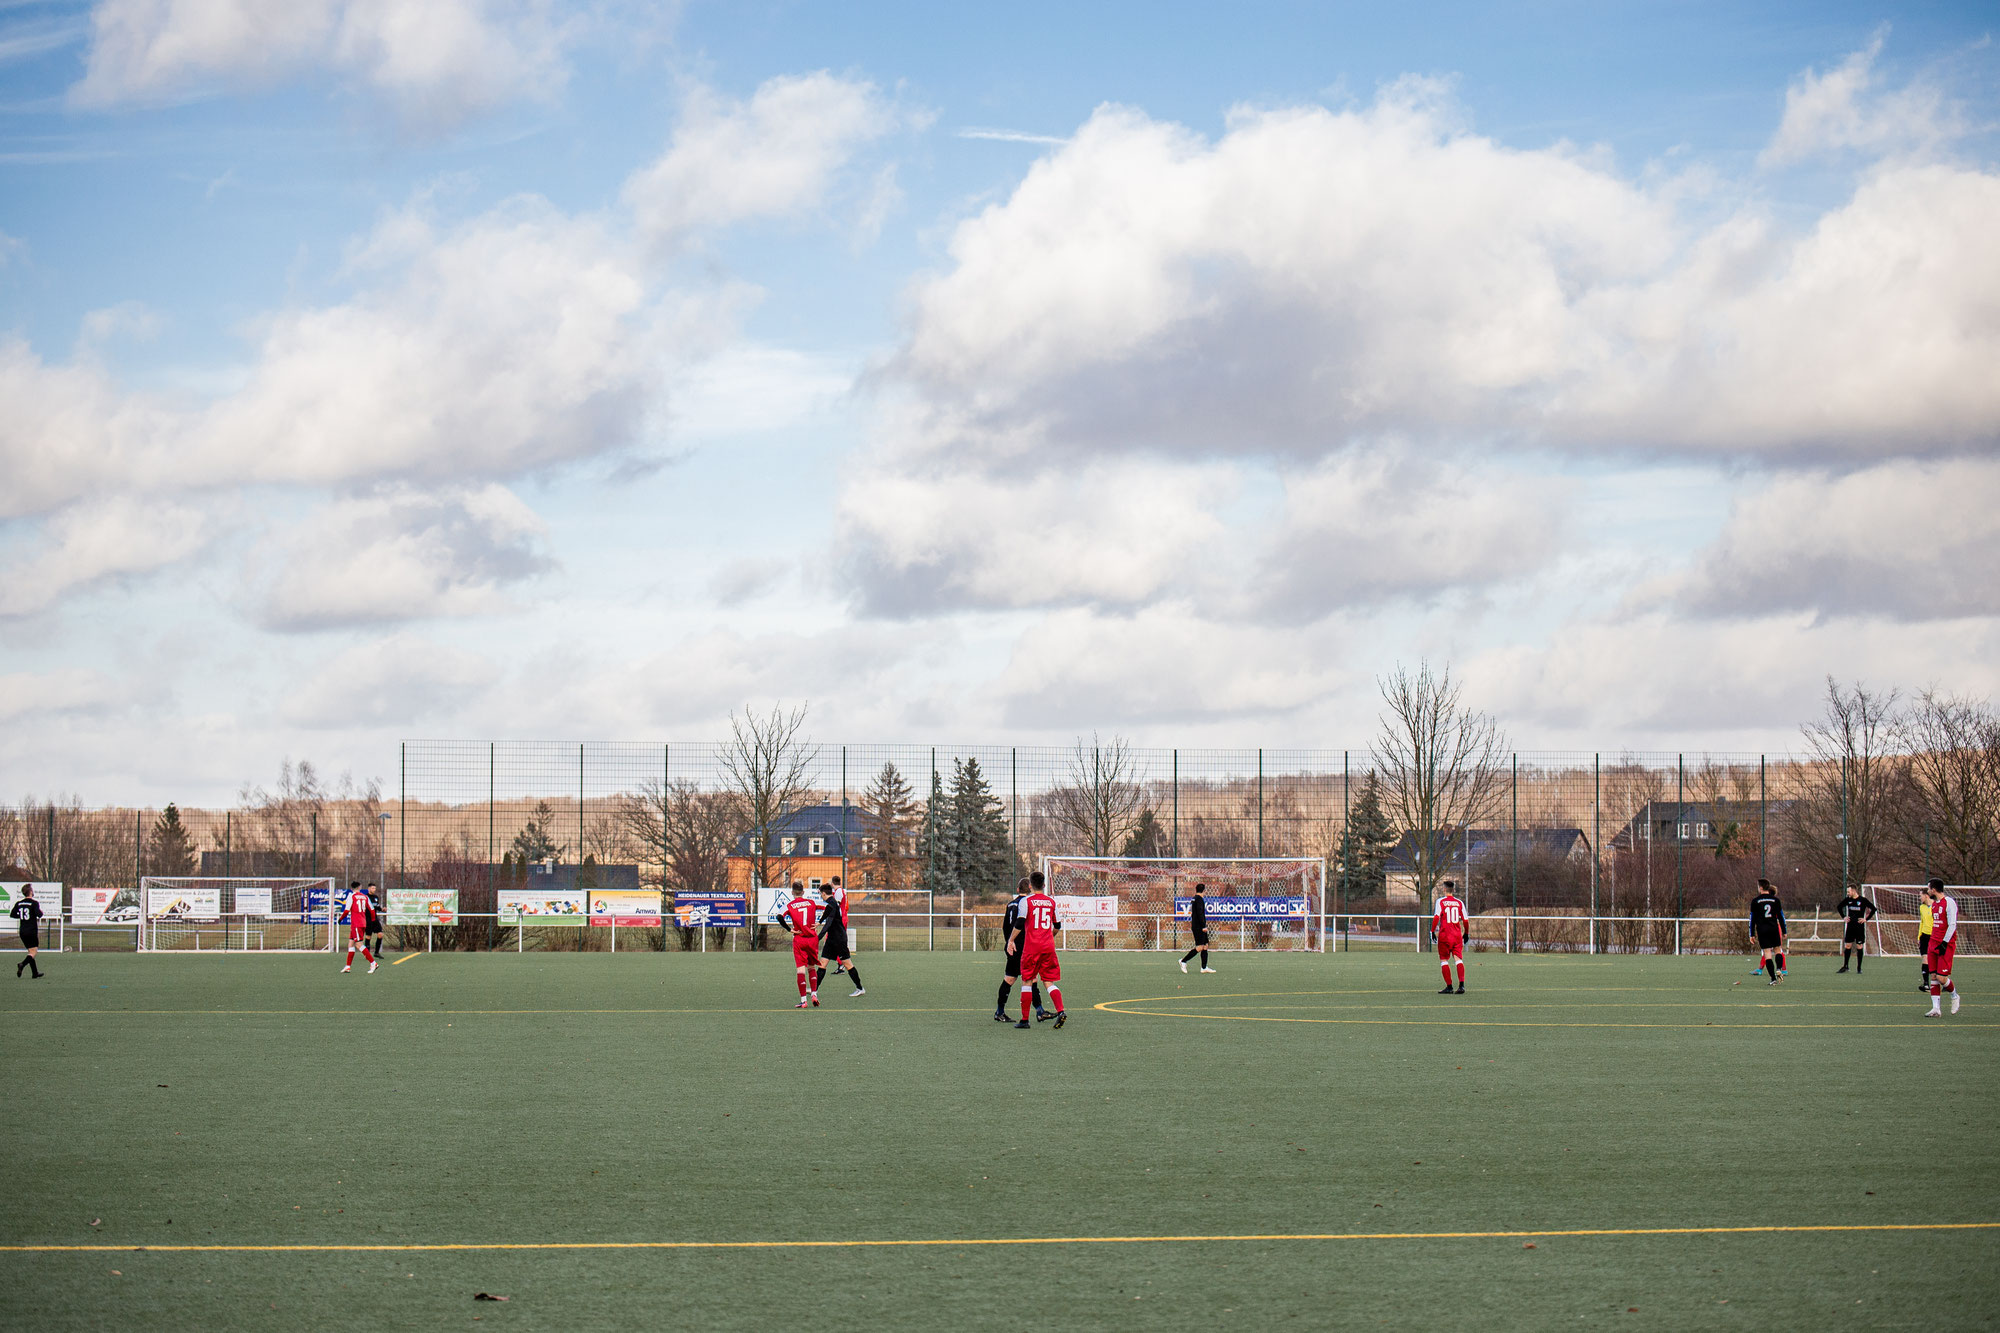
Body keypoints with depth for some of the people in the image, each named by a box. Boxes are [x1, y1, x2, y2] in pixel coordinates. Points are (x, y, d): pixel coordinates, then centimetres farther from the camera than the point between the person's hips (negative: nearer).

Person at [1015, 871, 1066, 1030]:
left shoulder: (1027, 901, -3)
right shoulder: (1051, 902, 10)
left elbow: (1020, 924, -12)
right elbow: (1057, 926, 17)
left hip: (1031, 946, -3)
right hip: (1048, 946, 3)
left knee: (1027, 981, 4)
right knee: (1048, 982, 6)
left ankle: (1024, 1019, 6)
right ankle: (1060, 1011, -16)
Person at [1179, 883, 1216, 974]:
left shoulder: (1194, 899, 17)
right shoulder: (1199, 899, -13)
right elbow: (1200, 913, -20)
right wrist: (1204, 926, -21)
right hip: (1199, 927, -10)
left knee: (1205, 946, 8)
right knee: (1199, 947, -11)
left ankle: (1204, 967, 7)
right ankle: (1183, 961, -5)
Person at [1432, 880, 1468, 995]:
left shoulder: (1440, 901, -3)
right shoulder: (1459, 902, 7)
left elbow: (1436, 917, -12)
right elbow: (1465, 919, 9)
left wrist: (1432, 931, -6)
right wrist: (1466, 933, 20)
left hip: (1444, 934, -3)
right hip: (1457, 935, 3)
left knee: (1444, 960, 5)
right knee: (1458, 959, 1)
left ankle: (1449, 987, 0)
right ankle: (1461, 984, -15)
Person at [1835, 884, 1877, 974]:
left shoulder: (1863, 900, -8)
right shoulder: (1847, 900, 4)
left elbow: (1873, 909, -5)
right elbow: (1840, 907, 22)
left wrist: (1866, 919, -9)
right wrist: (1844, 917, 12)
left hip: (1860, 927, -4)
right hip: (1850, 927, 4)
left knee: (1859, 947, 0)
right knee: (1847, 946, 3)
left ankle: (1859, 968, 7)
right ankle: (1845, 966, 13)